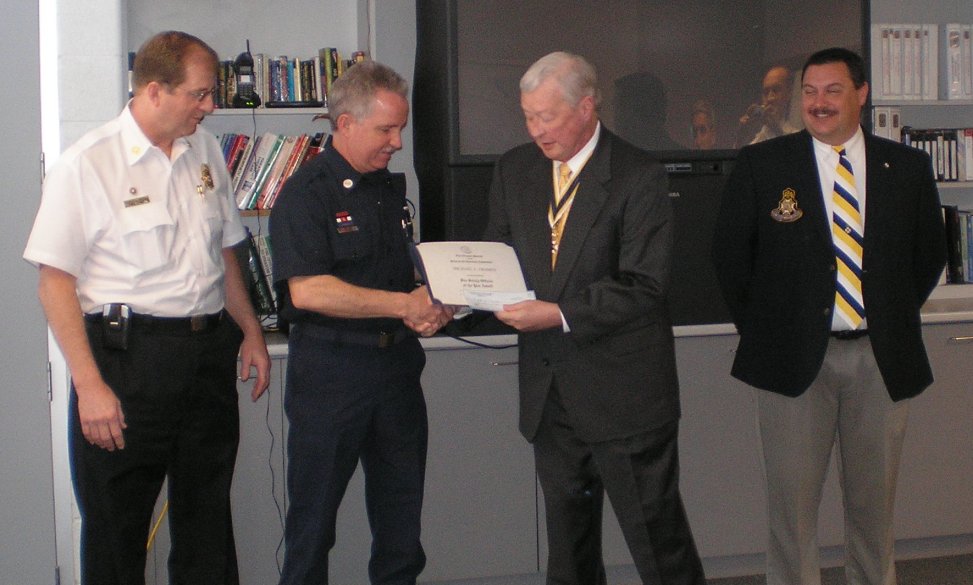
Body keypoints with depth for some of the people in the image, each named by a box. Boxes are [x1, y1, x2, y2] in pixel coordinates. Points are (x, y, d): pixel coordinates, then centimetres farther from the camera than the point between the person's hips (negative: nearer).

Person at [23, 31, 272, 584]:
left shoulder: (206, 150, 9)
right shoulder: (87, 165, -10)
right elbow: (56, 282, -11)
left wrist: (250, 330, 15)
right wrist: (89, 385, -17)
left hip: (210, 350, 6)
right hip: (129, 356, -5)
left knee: (208, 520, 15)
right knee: (117, 525, 5)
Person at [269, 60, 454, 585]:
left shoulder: (391, 188, 13)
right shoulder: (305, 194, -11)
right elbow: (307, 290, -22)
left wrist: (430, 308, 2)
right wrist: (404, 305, -21)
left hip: (397, 362, 7)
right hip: (329, 369, -7)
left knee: (401, 506, 14)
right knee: (314, 509, 4)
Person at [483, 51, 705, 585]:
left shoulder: (639, 177, -11)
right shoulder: (514, 170, 7)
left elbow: (643, 287, -17)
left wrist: (561, 315, -25)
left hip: (623, 393, -5)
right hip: (548, 390, 6)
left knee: (656, 537, 2)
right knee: (567, 541, 17)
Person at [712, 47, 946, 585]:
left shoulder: (907, 167, 5)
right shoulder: (761, 164, -1)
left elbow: (929, 255, 15)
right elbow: (730, 254, 5)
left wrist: (892, 318, 10)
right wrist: (760, 329, 4)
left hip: (881, 360, 2)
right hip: (795, 358, -2)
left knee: (874, 498, 12)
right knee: (792, 498, 2)